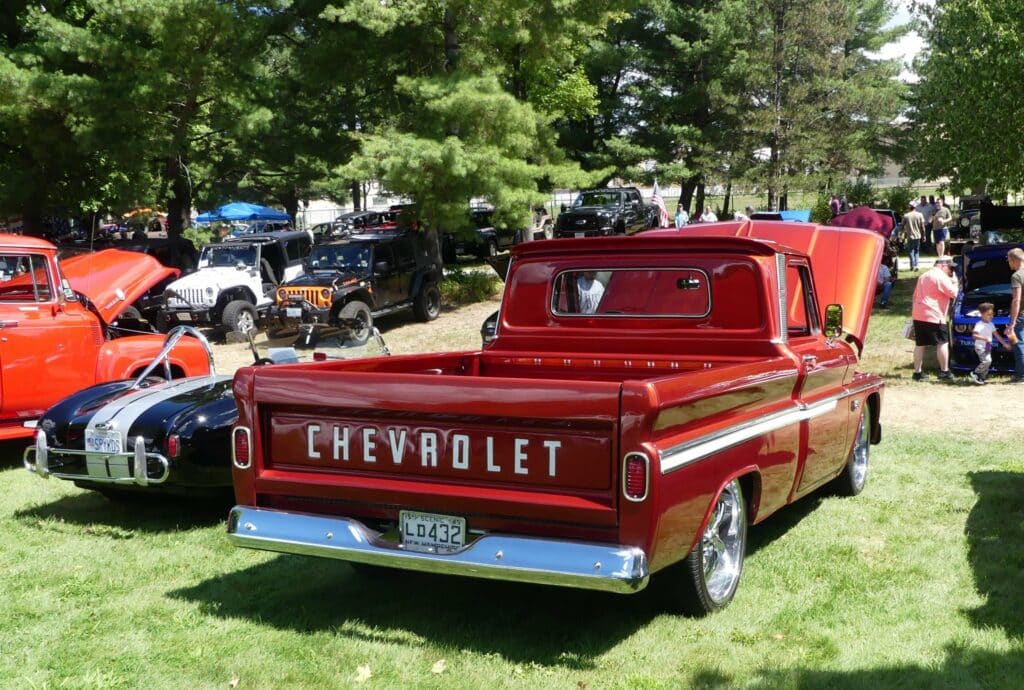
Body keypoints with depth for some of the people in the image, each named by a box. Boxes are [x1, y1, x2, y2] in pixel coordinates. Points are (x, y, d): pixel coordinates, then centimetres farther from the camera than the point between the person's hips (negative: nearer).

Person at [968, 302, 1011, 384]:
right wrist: (985, 338, -30)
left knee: (987, 362, 4)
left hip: (987, 347, 8)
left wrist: (1004, 343, 15)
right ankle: (975, 374, -9)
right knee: (987, 360, -21)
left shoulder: (991, 325, 11)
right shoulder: (979, 325, -14)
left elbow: (997, 335, 17)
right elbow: (975, 336, -23)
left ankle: (981, 378, 12)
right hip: (980, 347, -8)